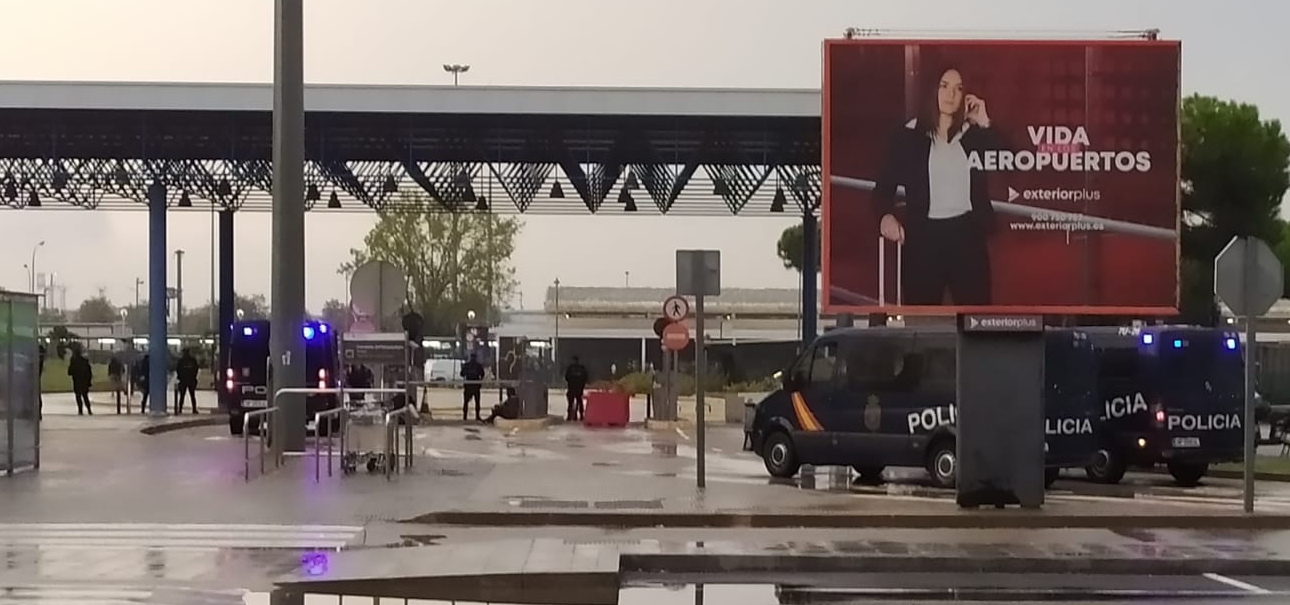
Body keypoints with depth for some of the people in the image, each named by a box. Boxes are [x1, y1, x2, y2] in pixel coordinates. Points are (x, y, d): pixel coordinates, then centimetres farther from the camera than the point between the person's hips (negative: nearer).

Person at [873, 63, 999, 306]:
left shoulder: (973, 133, 9)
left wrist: (984, 125, -7)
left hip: (967, 233, 2)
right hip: (924, 235, -1)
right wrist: (886, 215, -17)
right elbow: (885, 183, 2)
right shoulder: (909, 135, 4)